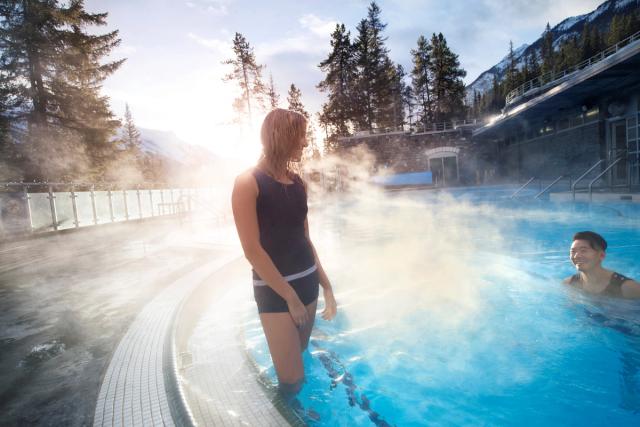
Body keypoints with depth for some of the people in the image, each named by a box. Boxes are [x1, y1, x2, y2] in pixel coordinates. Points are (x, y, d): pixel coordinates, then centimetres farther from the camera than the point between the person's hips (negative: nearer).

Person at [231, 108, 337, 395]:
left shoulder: (298, 183, 6)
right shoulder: (248, 182, -13)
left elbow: (304, 240, 10)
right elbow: (252, 250, -16)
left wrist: (326, 286, 10)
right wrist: (290, 296, -13)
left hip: (307, 281, 6)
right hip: (273, 289, -6)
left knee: (301, 352, 20)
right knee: (292, 378, 2)